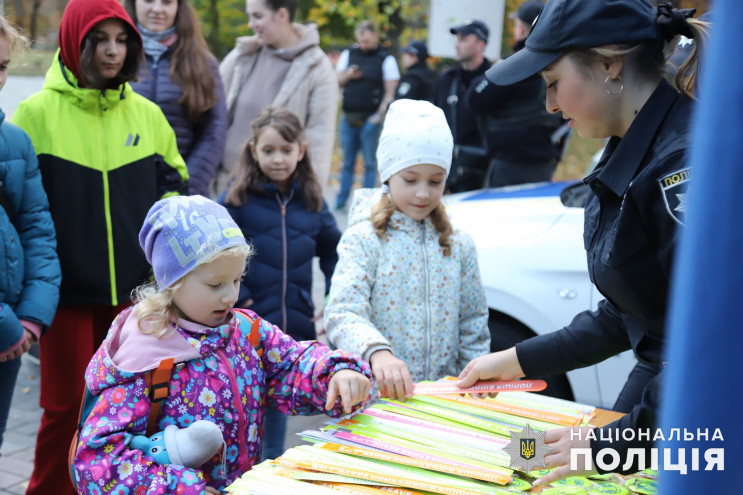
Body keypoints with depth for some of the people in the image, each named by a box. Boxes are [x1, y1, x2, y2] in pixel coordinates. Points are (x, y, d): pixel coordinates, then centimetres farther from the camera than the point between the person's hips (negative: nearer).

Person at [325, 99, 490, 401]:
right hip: (377, 394, -3)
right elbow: (341, 313, -15)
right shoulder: (364, 239, -2)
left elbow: (473, 327, 15)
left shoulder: (459, 245, 10)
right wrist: (377, 352, -32)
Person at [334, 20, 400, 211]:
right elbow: (337, 81, 11)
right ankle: (341, 200, 13)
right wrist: (348, 75, -10)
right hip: (348, 117, 4)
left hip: (370, 118, -3)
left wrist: (379, 115, -14)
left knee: (369, 163, 1)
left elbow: (390, 92, -4)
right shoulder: (348, 55, 11)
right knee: (347, 162, 9)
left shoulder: (386, 59, 0)